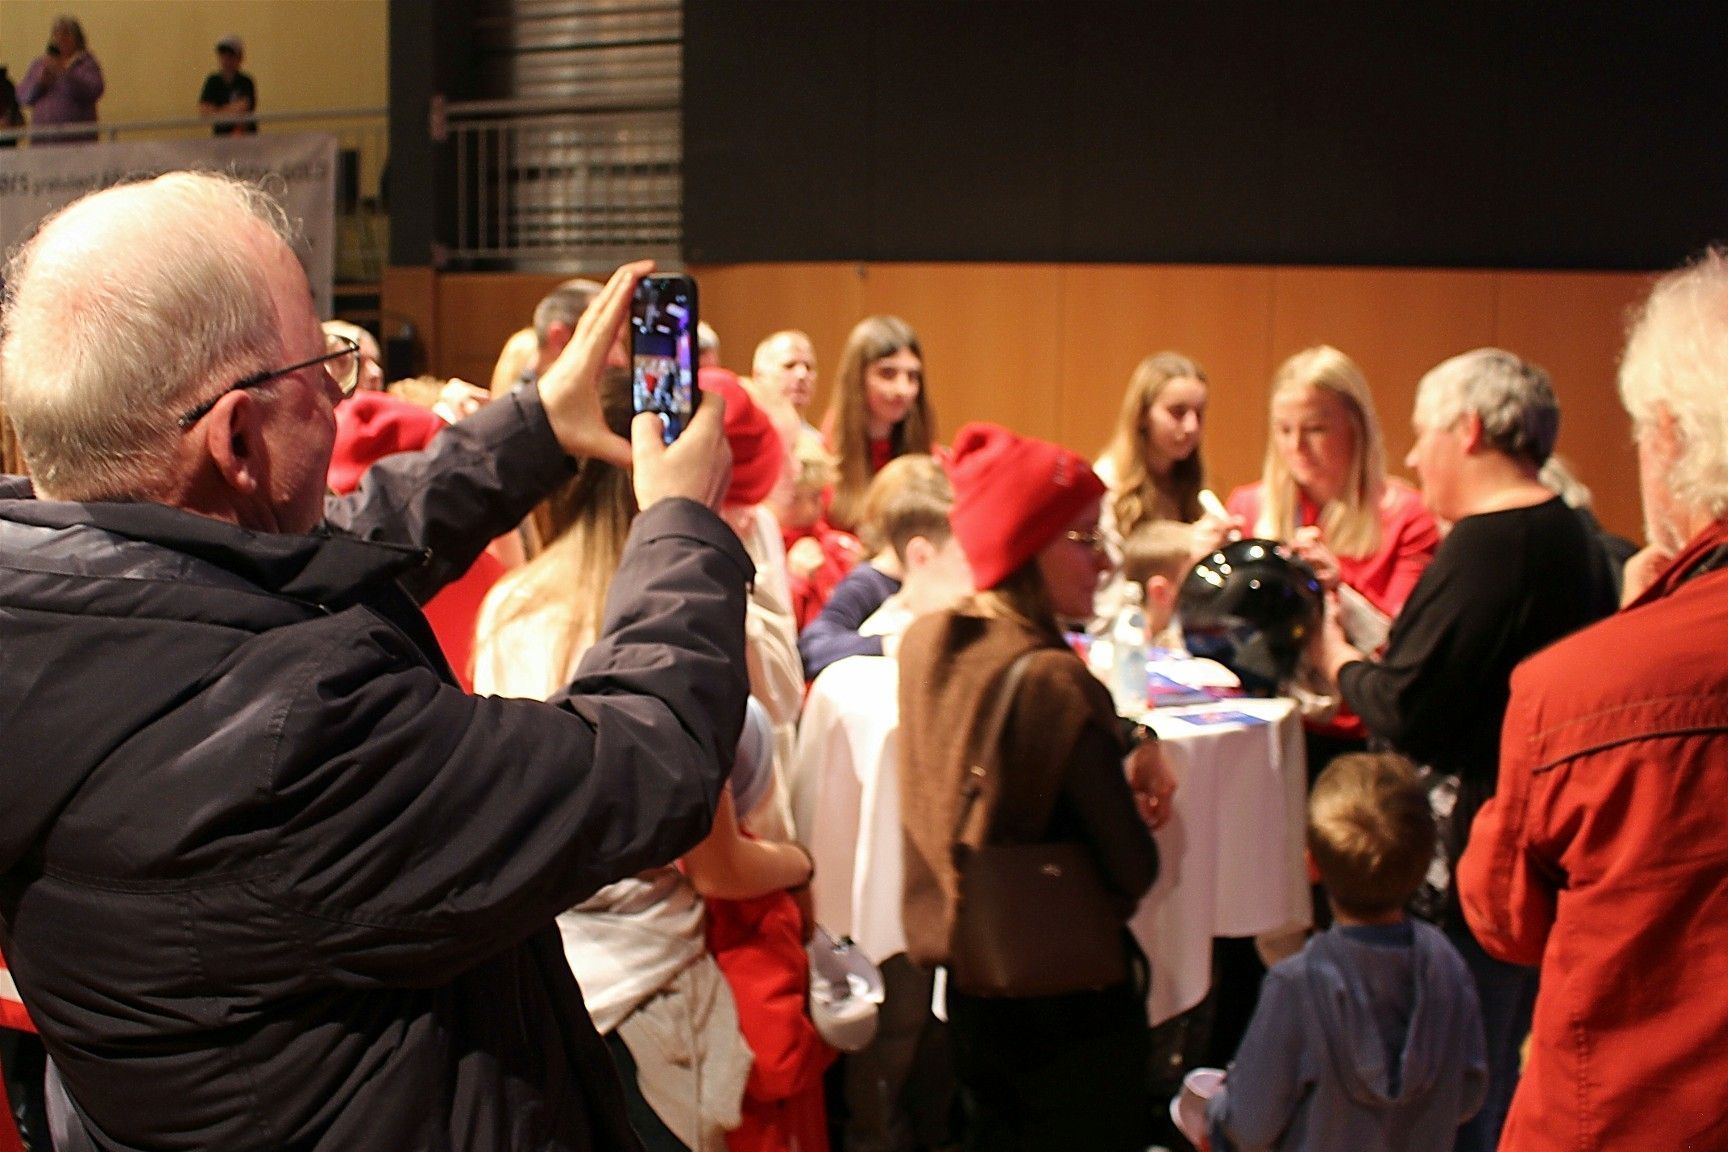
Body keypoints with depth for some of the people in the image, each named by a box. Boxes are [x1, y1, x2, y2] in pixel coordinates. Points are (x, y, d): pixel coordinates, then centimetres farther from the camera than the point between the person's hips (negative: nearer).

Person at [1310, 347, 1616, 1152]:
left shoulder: (1485, 546, -20)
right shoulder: (1569, 537, 10)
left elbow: (1407, 714, -24)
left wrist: (1338, 658, -5)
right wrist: (1366, 626, 13)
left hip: (1478, 849, -10)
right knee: (1496, 1074, 21)